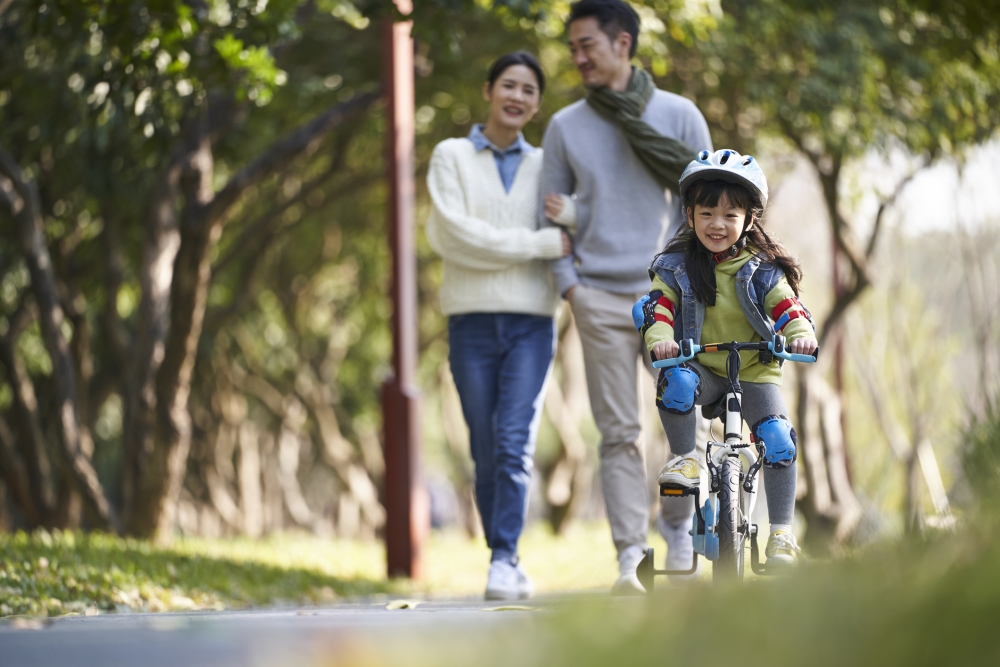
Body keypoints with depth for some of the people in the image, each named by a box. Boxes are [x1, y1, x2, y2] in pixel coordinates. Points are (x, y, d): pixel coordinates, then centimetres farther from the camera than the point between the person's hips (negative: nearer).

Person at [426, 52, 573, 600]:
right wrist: (541, 243, -12)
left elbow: (571, 236, 15)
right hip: (472, 319, -1)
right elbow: (451, 233, -7)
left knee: (514, 443, -14)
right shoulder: (451, 157, 7)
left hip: (531, 320, 1)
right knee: (485, 452, 1)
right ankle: (506, 563, 11)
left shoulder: (542, 166, 15)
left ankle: (503, 562, -17)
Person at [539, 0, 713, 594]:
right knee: (619, 434, -3)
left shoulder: (679, 116, 4)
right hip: (600, 299, 1)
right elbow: (551, 212, 12)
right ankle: (630, 555, -5)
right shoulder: (566, 127, 8)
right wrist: (568, 282, 0)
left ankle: (681, 549, 7)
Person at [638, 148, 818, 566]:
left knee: (778, 438, -20)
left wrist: (801, 335, -33)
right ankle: (685, 458, -16)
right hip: (702, 368, 0)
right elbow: (659, 308, -11)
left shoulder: (761, 270, -2)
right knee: (676, 381, -36)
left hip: (754, 371, 0)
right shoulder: (676, 266, -2)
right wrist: (660, 339, -33)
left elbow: (788, 307, -10)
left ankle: (781, 532, -10)